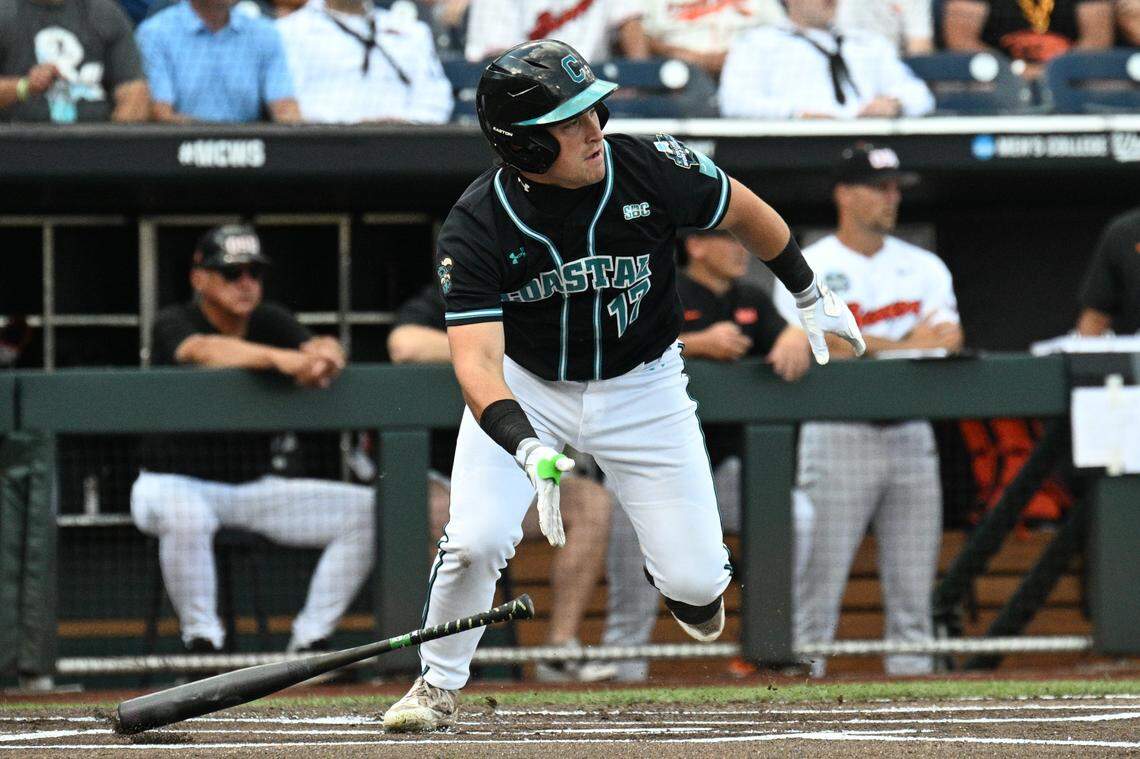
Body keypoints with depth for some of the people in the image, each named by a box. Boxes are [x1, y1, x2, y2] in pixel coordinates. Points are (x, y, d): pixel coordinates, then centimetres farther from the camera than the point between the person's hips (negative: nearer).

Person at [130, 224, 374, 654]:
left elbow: (315, 347, -16)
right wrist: (283, 359, -52)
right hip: (174, 484, -5)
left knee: (367, 510, -10)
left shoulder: (271, 323, 4)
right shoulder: (174, 323, -11)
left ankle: (310, 641, -7)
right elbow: (204, 351, -35)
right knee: (185, 517, -41)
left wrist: (323, 356, -44)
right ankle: (201, 643, -23)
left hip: (255, 488, 5)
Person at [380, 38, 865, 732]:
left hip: (643, 387, 1)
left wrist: (813, 296, 11)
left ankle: (674, 574, 34)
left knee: (696, 582, -6)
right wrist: (531, 452, -52)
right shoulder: (476, 229, -26)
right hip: (527, 387, -1)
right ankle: (440, 685, 7)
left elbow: (743, 211, -1)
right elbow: (477, 362, -34)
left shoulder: (652, 170, -23)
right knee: (476, 540, -21)